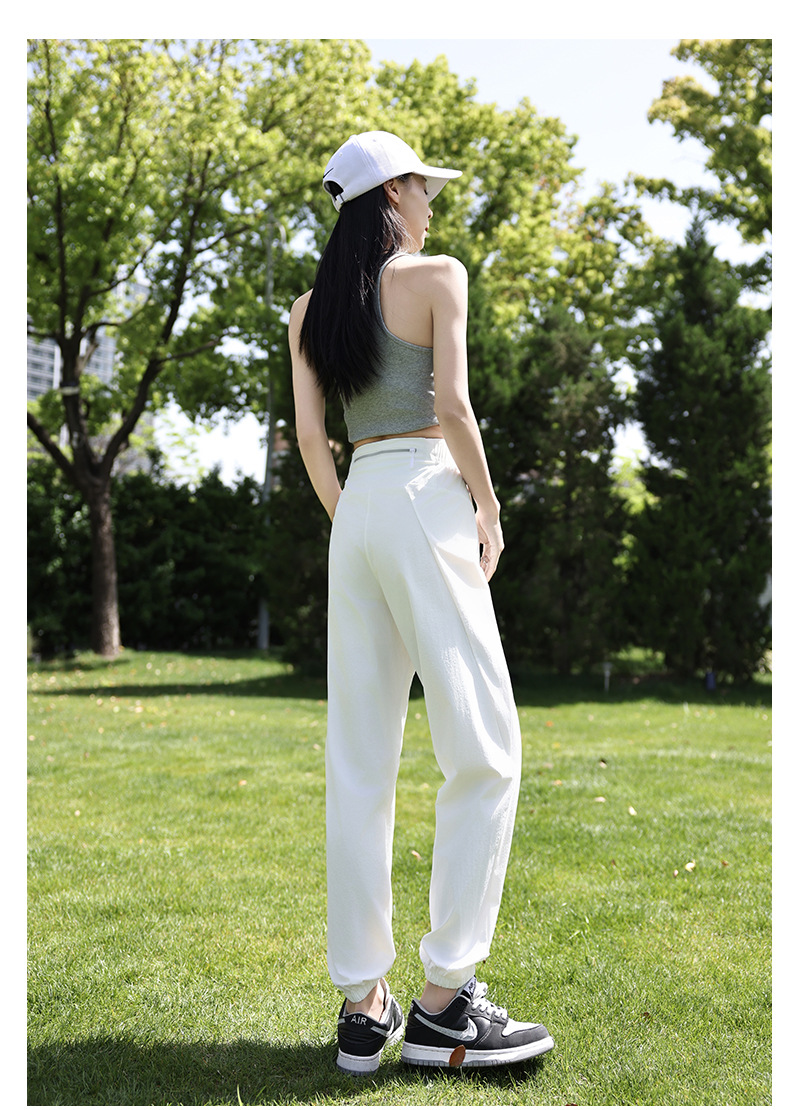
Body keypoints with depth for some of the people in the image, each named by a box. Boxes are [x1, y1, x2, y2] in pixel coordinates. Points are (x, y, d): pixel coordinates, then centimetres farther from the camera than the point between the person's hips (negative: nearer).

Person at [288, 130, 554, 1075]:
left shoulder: (311, 308, 16)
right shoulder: (437, 276, 0)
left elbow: (308, 435, 10)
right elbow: (453, 405, -10)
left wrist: (348, 520, 16)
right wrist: (489, 509, -2)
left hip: (355, 510, 7)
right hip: (425, 499, -7)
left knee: (359, 765, 4)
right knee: (483, 752, -3)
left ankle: (362, 1008, 7)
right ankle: (443, 1001, -5)